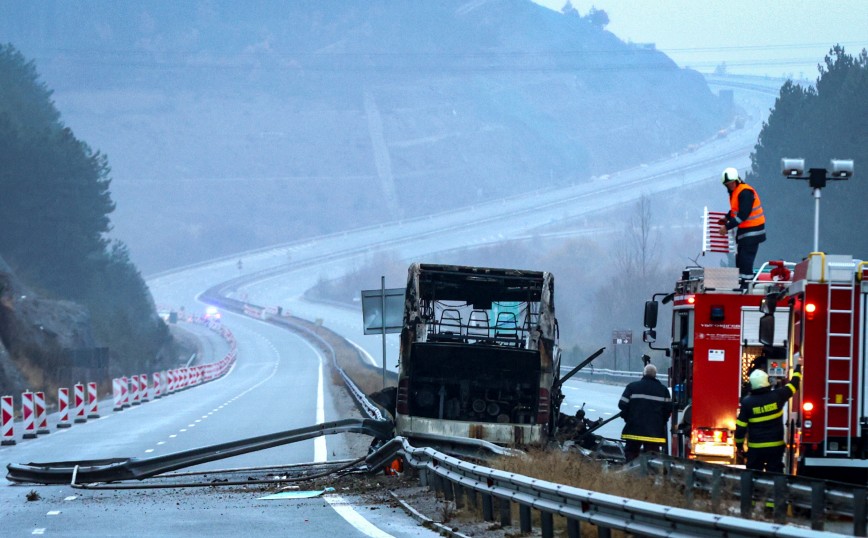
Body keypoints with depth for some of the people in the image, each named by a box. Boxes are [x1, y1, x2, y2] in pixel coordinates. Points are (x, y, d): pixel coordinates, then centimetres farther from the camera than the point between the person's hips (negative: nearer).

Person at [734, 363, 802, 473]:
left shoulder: (747, 402, -8)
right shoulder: (777, 396, -7)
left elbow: (740, 427, -4)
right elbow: (793, 385, 9)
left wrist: (739, 445, 9)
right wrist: (798, 368, 26)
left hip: (755, 448, -1)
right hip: (776, 446, 1)